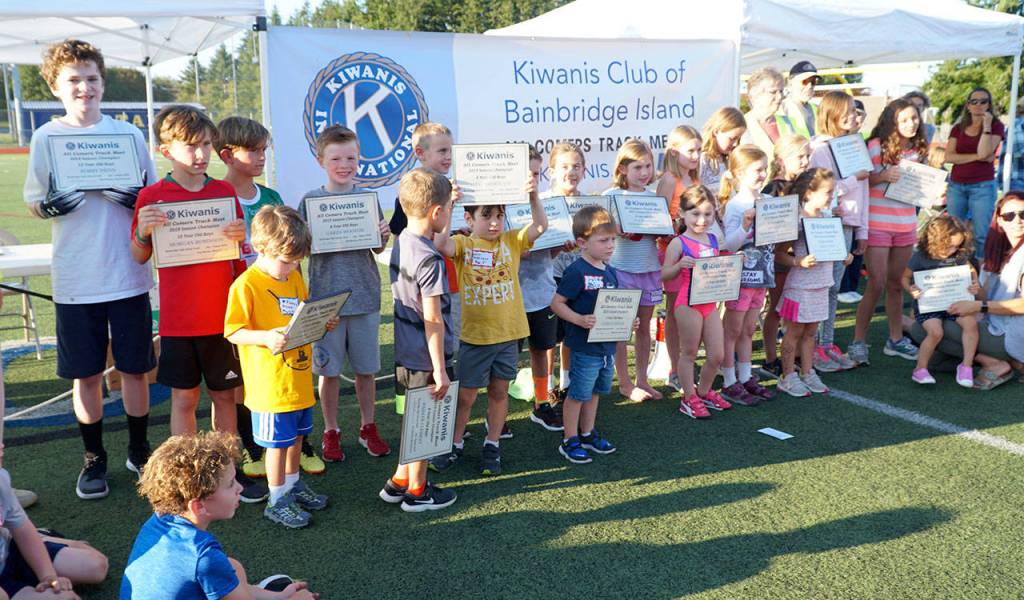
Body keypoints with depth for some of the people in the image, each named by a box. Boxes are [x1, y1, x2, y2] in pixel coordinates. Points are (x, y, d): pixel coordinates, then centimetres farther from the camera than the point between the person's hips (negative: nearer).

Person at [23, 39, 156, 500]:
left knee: (134, 368, 9)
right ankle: (94, 458, 25)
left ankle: (139, 449, 27)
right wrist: (49, 206, -15)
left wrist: (139, 199, -15)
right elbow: (32, 203, 8)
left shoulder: (128, 133, 2)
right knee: (86, 373, 9)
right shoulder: (46, 138, 2)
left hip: (128, 275, 0)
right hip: (75, 280, 0)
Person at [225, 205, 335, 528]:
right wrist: (266, 337, -32)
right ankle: (277, 500, 20)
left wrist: (322, 323, 1)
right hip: (271, 383, -7)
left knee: (296, 434, 21)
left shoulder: (294, 277, 7)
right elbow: (233, 331, -17)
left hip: (299, 378, 7)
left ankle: (293, 484, 39)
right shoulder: (246, 285, -17)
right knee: (278, 441, 5)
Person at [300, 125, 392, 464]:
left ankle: (368, 427, 28)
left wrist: (383, 237, -12)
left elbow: (377, 249, 9)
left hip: (364, 295, 2)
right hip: (325, 296, -1)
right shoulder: (309, 201, -1)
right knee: (329, 370, 7)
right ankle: (331, 432, 24)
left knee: (366, 368, 10)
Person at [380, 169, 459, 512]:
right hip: (426, 358, -9)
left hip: (406, 354, 9)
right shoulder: (430, 259, -23)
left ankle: (399, 482, 33)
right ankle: (417, 492, 24)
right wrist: (440, 368, -18)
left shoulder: (402, 242, 4)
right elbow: (432, 320, -22)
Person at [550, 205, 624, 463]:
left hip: (607, 344, 8)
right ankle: (570, 441, 18)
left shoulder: (610, 271, 7)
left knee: (595, 391, 20)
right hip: (585, 347, -8)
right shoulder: (576, 272, -18)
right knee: (578, 394, 5)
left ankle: (587, 434, 36)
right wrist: (580, 320, -28)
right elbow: (556, 303, -17)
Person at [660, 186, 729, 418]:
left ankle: (704, 392, 30)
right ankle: (689, 398, 19)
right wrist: (680, 265, -26)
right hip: (688, 303, -6)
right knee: (689, 353, 6)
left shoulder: (713, 239, 10)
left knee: (716, 355, 9)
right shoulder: (678, 243, -9)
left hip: (710, 303, 6)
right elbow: (665, 275, -8)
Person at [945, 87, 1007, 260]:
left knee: (981, 234, -6)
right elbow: (949, 156, -2)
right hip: (956, 186, 3)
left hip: (982, 187, -3)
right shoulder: (958, 128, 10)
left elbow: (984, 152, -14)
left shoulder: (996, 126, 2)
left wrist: (986, 125, -12)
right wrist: (976, 157, -12)